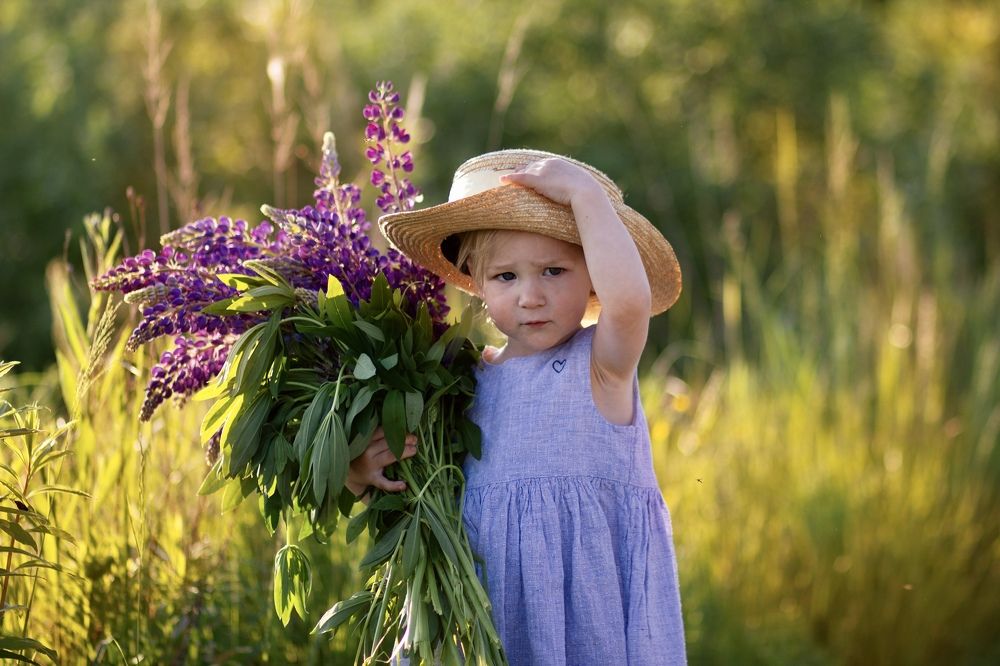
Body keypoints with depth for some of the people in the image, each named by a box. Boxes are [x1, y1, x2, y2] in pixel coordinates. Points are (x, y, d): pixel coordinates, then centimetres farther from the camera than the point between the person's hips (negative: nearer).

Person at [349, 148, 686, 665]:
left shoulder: (600, 362, -3)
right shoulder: (471, 380, 9)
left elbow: (629, 298, -26)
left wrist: (584, 191, -19)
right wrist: (363, 471, -3)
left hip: (594, 600, -4)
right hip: (497, 610, 4)